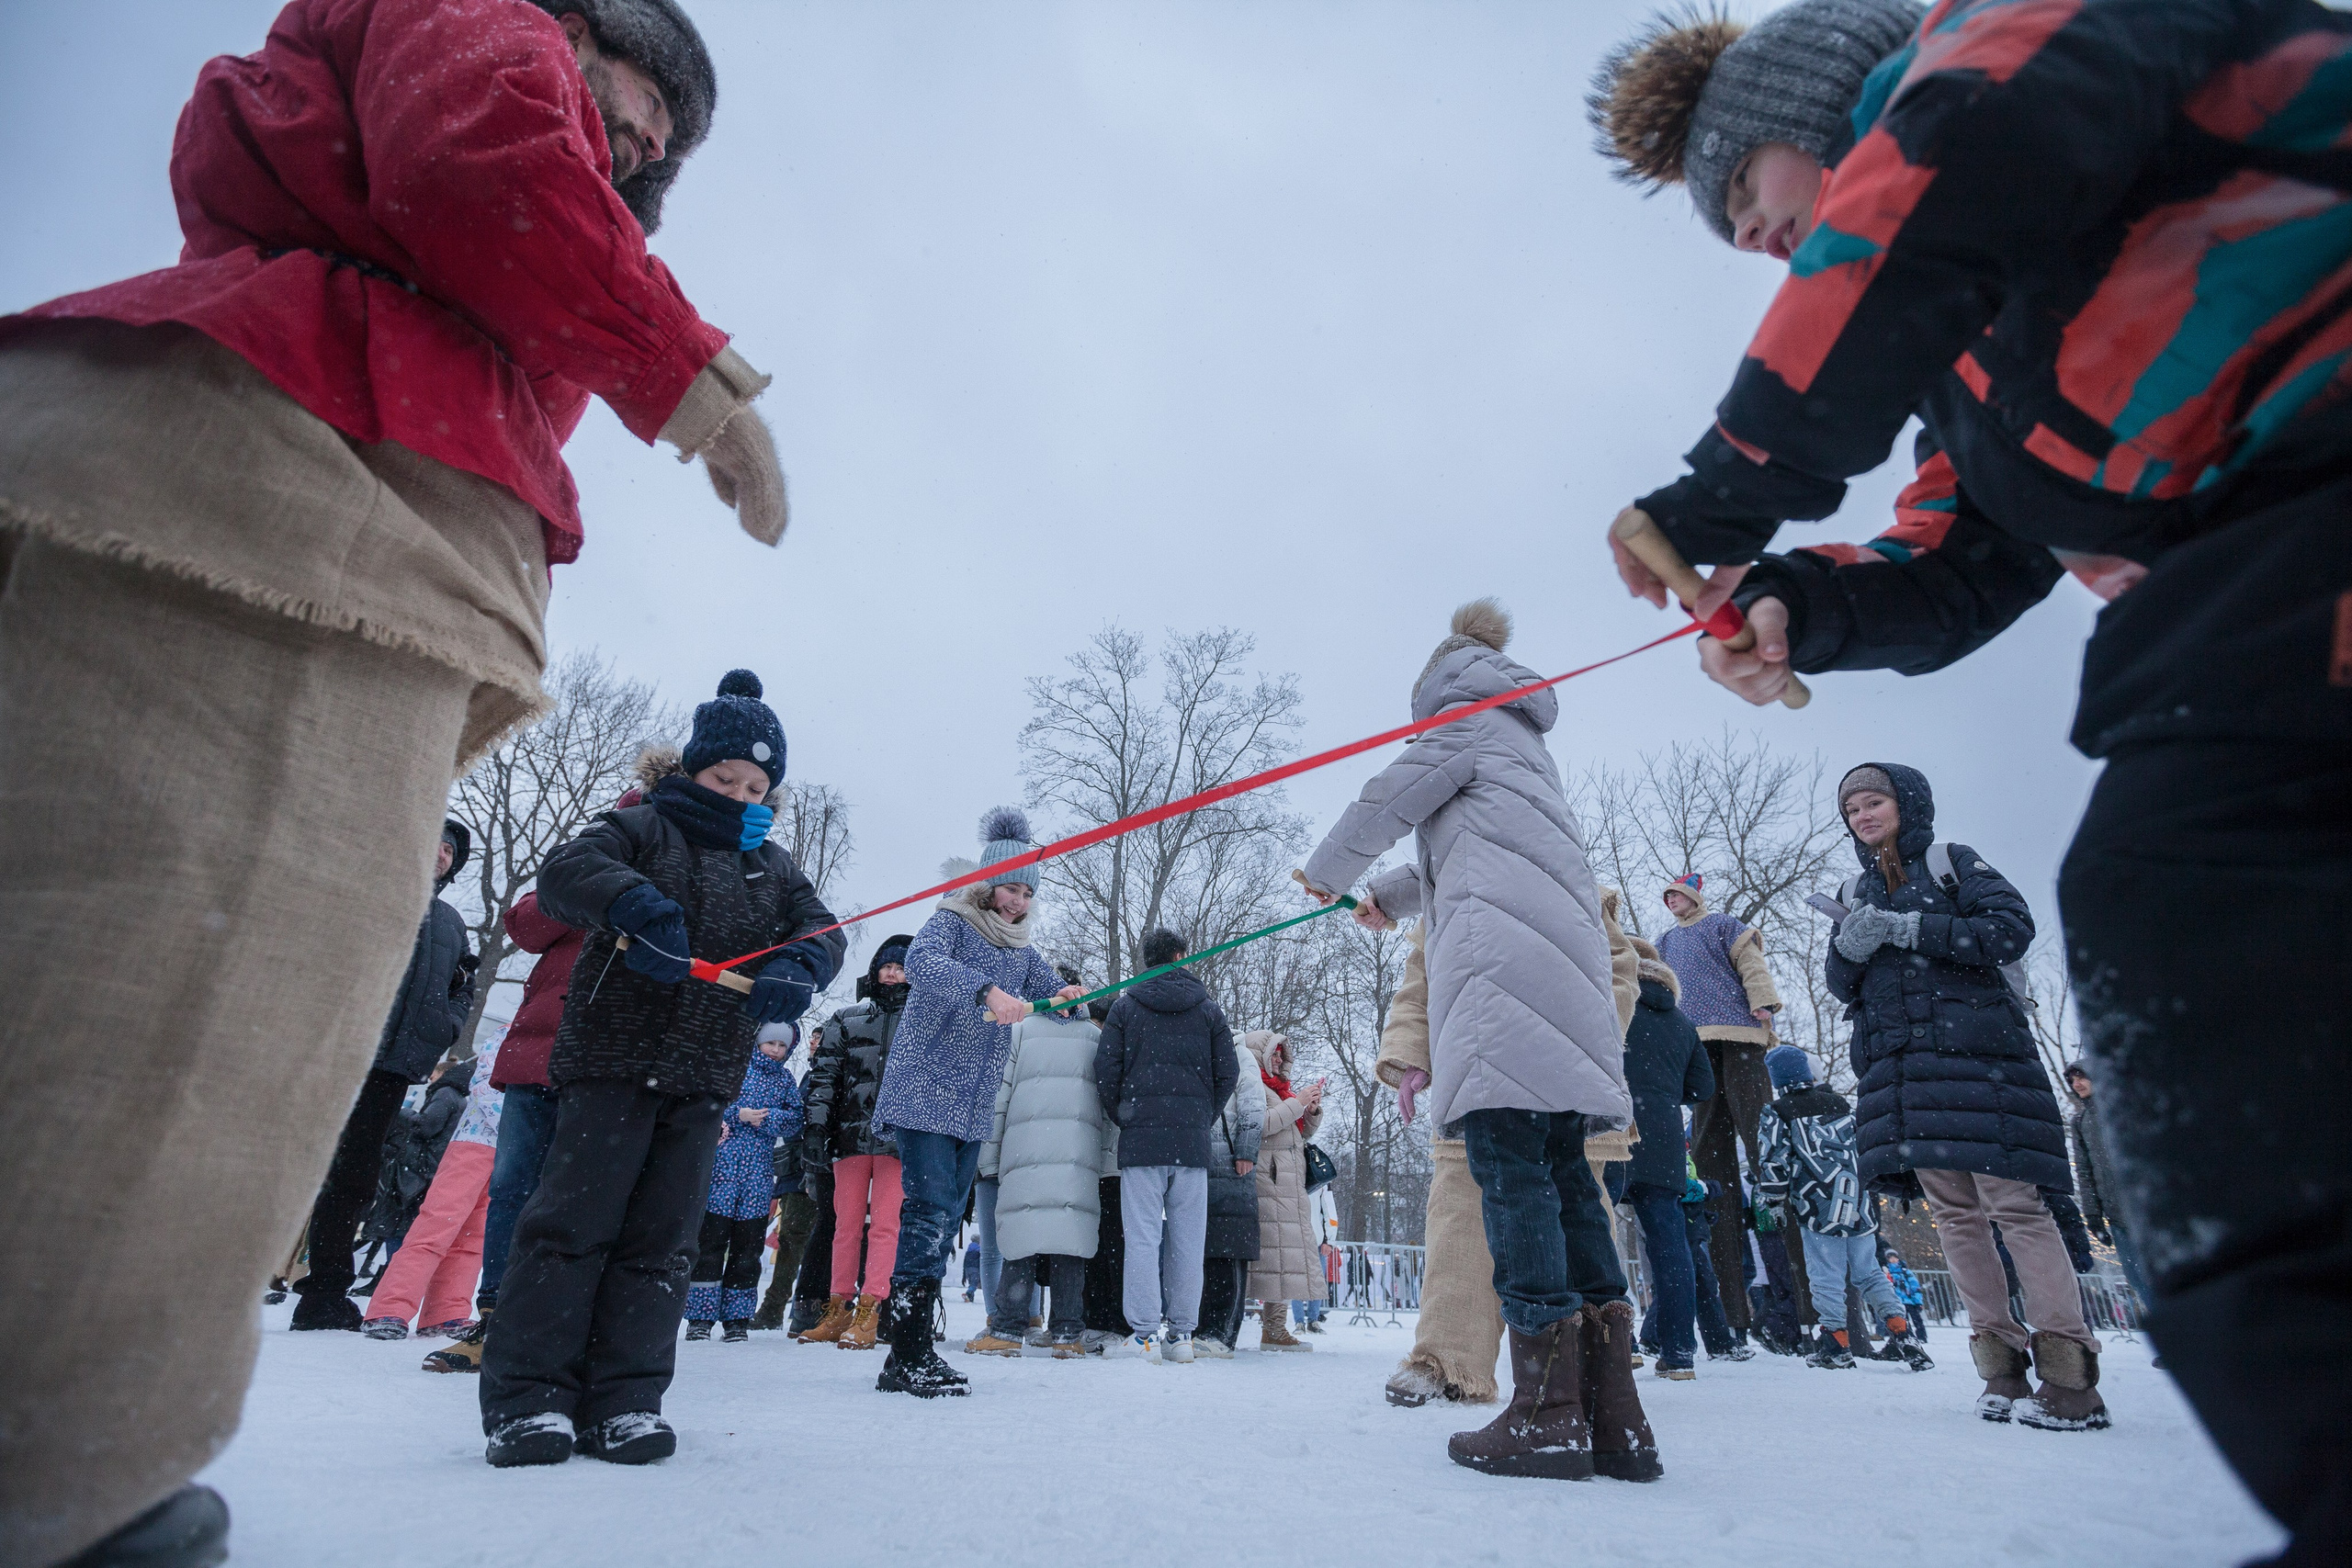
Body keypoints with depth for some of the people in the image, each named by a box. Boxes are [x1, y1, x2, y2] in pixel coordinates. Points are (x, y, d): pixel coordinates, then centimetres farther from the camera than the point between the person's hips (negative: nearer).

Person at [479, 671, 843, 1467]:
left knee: (662, 1236, 5)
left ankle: (623, 1395, 10)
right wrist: (638, 904, -35)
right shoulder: (644, 827, 3)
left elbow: (821, 929, 3)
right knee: (575, 1219, -6)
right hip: (613, 1055, -4)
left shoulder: (773, 865, 15)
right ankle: (526, 1394, 2)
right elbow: (564, 869, -15)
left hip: (704, 1078, 4)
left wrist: (796, 970, -21)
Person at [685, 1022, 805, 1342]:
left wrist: (764, 1117, -10)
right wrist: (738, 1114, -13)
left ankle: (737, 1318, 13)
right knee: (710, 1241, -2)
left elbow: (795, 1119, 6)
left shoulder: (785, 1079, 15)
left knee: (748, 1247, 5)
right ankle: (701, 1316, 7)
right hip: (722, 1164, -3)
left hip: (759, 1172, 3)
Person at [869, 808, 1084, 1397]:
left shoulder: (1021, 946, 16)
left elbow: (1050, 992, 12)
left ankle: (907, 1342, 16)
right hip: (925, 1088, -7)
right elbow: (922, 961, -26)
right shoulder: (951, 920, -5)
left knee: (945, 1219, 8)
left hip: (975, 1104, 7)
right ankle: (908, 1357, -9)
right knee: (931, 1211, -13)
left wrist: (1067, 996, -13)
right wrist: (987, 991, -41)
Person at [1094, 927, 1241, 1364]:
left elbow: (1105, 1071, 1)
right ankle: (1181, 1334, 10)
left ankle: (1146, 1335, -2)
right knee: (1187, 1241, 6)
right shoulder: (1209, 1009, 9)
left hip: (1140, 1140, -1)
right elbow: (1227, 1075, 7)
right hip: (1193, 1143, 2)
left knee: (1143, 1238, 0)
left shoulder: (1125, 1006, 5)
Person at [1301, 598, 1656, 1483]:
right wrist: (1388, 896, 56)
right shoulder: (1524, 740, 35)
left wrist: (1328, 872, 26)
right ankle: (1614, 1416, 3)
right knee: (1559, 1163, 4)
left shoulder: (1466, 711, 10)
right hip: (1564, 948, 9)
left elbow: (1391, 799, 9)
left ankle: (1549, 1411, -13)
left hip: (1504, 945, -9)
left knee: (1509, 1158, -12)